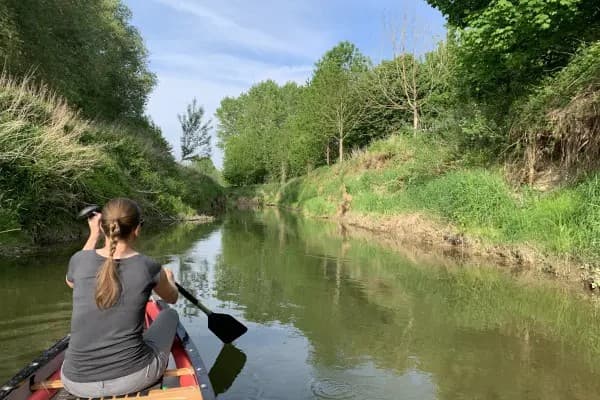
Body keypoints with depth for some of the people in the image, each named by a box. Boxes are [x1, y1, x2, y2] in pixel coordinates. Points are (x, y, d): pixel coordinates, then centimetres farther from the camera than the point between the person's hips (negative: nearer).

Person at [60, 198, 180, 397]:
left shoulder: (79, 259, -7)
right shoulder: (148, 267, -12)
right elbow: (172, 298, 12)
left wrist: (93, 235, 26)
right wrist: (169, 278, 34)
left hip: (77, 383, 3)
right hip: (133, 378, -3)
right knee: (169, 314, 25)